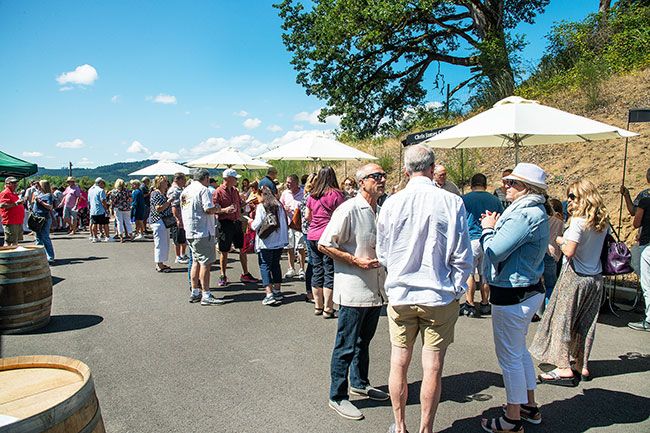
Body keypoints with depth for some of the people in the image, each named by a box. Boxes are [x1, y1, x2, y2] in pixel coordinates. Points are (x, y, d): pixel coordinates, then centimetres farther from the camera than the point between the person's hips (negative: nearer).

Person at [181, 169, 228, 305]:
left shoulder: (185, 191, 16)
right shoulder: (203, 190, -11)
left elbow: (182, 211, 20)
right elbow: (209, 209, -19)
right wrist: (217, 209, -2)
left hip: (190, 232, 9)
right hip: (203, 231, -9)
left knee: (196, 262, 16)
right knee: (205, 263, -5)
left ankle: (194, 292, 21)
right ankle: (206, 295, -3)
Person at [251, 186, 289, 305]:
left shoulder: (261, 207, -10)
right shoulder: (279, 205, 7)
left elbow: (257, 225, -13)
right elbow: (285, 222, 11)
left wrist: (251, 223, 5)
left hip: (266, 243, -6)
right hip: (279, 241, 6)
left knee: (265, 266, -1)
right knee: (275, 265, 18)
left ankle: (269, 294, -11)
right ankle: (277, 291, 25)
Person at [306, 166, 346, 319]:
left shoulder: (312, 195, 7)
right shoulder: (336, 194, -9)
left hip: (312, 236, 6)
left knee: (317, 271, 13)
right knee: (330, 272, 1)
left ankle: (318, 306, 22)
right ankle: (328, 309, 4)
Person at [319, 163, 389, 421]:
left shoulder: (381, 211, 10)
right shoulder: (349, 209, -16)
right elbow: (323, 246, -16)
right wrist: (356, 260, -20)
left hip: (375, 290, 8)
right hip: (353, 290, -8)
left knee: (364, 340, 23)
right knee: (346, 346, 3)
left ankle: (359, 384, 40)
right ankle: (337, 396, 18)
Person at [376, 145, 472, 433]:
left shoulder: (391, 203, -5)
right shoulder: (451, 202, -10)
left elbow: (382, 255, 6)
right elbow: (462, 257, -6)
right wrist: (456, 290, 9)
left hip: (400, 295, 2)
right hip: (439, 296, -1)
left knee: (399, 365, 14)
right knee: (432, 368, 9)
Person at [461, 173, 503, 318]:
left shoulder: (465, 199, -4)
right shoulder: (495, 200, 7)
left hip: (472, 239, -4)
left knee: (469, 273, 4)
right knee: (485, 274, 12)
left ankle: (470, 306, 5)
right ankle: (484, 304, 21)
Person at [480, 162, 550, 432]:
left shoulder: (524, 215, -24)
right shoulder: (536, 212, 9)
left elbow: (494, 252, -25)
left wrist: (488, 229, -8)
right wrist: (496, 226, 0)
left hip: (512, 296, -11)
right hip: (530, 290, 11)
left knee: (509, 357, 3)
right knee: (520, 350, 24)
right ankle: (529, 406, 38)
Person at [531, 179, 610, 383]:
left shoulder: (578, 221, -18)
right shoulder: (603, 222, 4)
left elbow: (569, 252, -22)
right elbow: (594, 246, 11)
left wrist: (561, 241, -3)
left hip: (574, 276, -7)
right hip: (595, 278, 7)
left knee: (563, 319, 3)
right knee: (585, 322, 14)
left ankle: (565, 368, 5)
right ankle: (582, 365, 23)